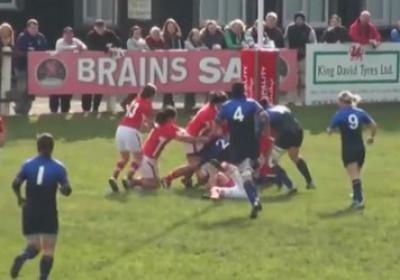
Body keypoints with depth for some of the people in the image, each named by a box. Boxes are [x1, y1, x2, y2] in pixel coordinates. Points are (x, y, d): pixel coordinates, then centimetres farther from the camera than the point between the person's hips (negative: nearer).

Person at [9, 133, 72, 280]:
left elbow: (15, 183, -10)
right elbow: (67, 190, -11)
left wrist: (19, 197, 8)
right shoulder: (58, 167, -5)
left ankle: (23, 256, -24)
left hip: (30, 212, 2)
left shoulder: (28, 165, 0)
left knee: (34, 246, 11)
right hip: (49, 213, -2)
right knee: (49, 250, 8)